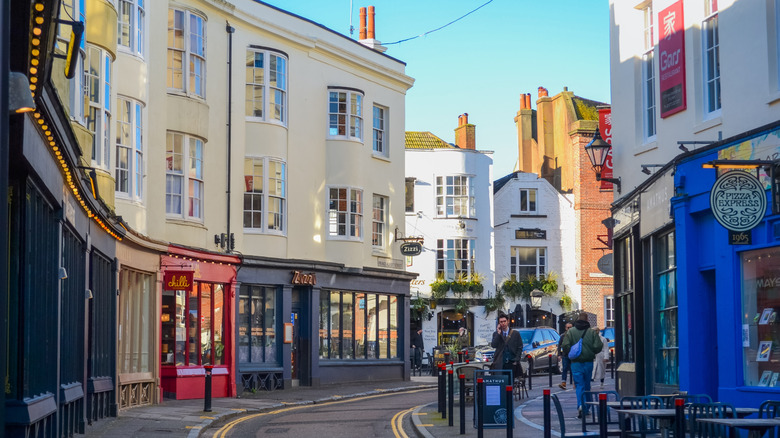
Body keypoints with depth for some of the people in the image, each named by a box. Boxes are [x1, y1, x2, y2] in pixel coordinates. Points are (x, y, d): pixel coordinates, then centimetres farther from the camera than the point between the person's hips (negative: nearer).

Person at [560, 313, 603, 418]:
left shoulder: (570, 331, -4)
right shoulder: (592, 332, -3)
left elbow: (565, 346, -12)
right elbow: (598, 346, -8)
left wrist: (568, 354, 8)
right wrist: (592, 353, 12)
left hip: (576, 363, -1)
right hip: (588, 362, 1)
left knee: (579, 385, -1)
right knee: (587, 385, 14)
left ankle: (580, 405, -24)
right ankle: (585, 409, 20)